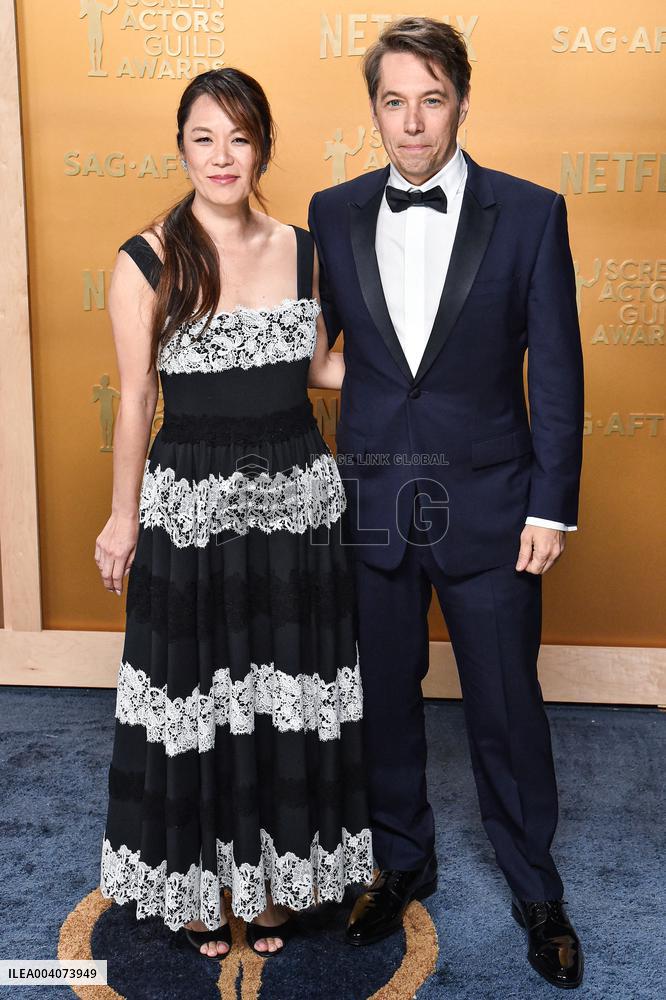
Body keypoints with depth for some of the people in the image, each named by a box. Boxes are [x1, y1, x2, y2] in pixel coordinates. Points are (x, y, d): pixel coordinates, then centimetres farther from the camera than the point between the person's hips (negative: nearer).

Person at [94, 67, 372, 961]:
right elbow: (135, 402, -4)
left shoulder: (300, 250, 3)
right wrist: (123, 520, 0)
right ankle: (197, 883, 34)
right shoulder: (145, 264, -8)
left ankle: (274, 876, 37)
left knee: (291, 701, 14)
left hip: (297, 503, 4)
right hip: (191, 513, -3)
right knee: (196, 703, 10)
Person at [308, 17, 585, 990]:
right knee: (382, 697, 15)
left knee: (507, 706, 9)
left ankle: (536, 888, 32)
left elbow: (556, 371, -4)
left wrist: (551, 506, -7)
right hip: (370, 502, 3)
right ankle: (402, 863, 39)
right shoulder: (333, 214, 3)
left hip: (488, 507, -2)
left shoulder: (530, 213, -4)